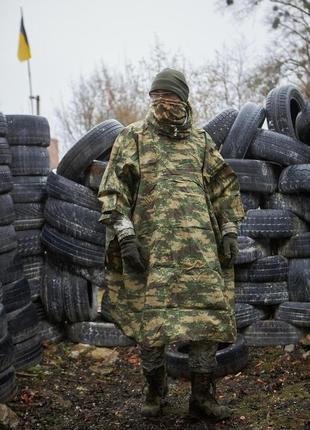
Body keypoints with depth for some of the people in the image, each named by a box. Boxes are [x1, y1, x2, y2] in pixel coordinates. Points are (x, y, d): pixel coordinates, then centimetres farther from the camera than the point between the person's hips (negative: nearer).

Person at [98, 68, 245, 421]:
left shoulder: (200, 140, 15)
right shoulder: (133, 136, 5)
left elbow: (224, 187, 19)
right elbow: (113, 190, -2)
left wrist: (229, 232, 10)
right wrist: (125, 237, -11)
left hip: (199, 245, 3)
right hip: (151, 244, -2)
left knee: (207, 311, -2)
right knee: (150, 315, 1)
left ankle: (202, 395, 10)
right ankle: (154, 389, 21)